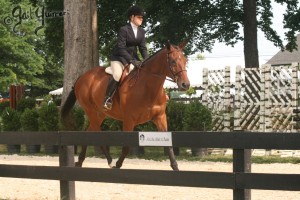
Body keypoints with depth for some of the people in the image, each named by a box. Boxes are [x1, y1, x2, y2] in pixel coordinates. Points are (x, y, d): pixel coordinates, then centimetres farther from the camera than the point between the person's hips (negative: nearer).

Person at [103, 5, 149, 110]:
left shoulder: (142, 31, 2)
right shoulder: (123, 30, -18)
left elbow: (143, 48, 2)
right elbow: (121, 48, -23)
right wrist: (132, 61, -31)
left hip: (133, 57, 7)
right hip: (119, 57, -7)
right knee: (117, 76, -29)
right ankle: (107, 98, -14)